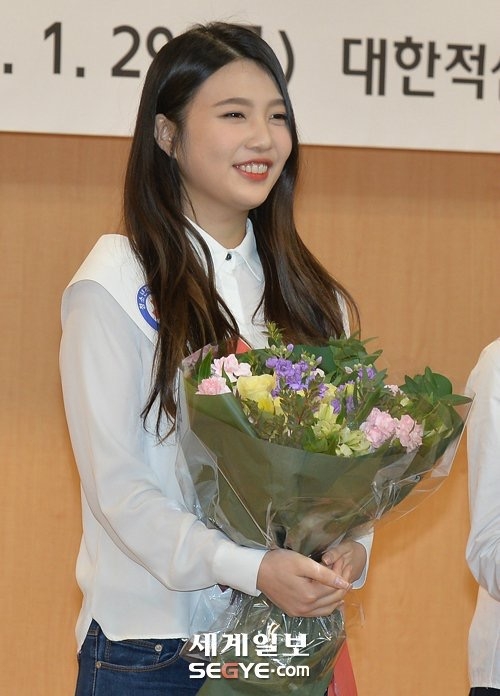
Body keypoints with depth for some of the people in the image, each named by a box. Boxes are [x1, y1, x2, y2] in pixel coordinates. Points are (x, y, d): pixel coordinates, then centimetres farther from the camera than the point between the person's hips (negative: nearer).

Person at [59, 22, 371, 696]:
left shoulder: (314, 297, 10)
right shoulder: (115, 286, -7)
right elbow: (115, 484, -13)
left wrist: (350, 548, -11)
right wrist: (251, 568, -24)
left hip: (291, 637, 5)